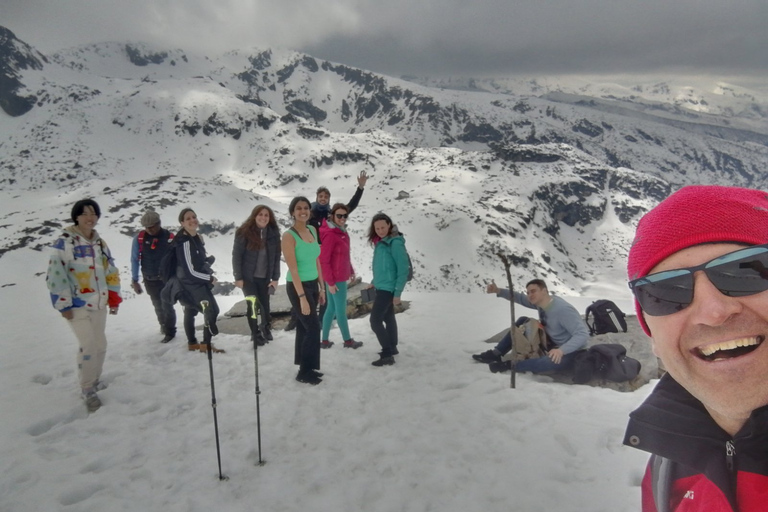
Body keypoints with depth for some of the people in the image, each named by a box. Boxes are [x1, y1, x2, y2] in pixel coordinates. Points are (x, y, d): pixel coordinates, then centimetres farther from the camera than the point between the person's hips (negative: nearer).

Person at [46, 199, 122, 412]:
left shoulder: (100, 243, 8)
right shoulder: (64, 242, -12)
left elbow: (111, 272, 15)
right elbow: (55, 275, -15)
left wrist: (114, 297, 11)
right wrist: (63, 304, -16)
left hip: (99, 303, 7)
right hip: (77, 305, -7)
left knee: (100, 344, 13)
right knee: (88, 345, -11)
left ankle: (94, 380, 32)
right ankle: (87, 390, 3)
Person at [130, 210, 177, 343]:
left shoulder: (169, 237, -15)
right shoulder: (139, 238, -10)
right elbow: (135, 260, -3)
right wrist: (134, 280, -2)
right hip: (150, 280, 3)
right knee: (158, 306, 17)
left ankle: (170, 331, 17)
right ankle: (163, 325, 40)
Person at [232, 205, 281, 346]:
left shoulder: (273, 233, -3)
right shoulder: (244, 232, -12)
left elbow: (276, 257, 0)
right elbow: (236, 255, -9)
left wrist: (275, 278, -2)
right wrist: (238, 277, -10)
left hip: (265, 277, 2)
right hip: (248, 276, -2)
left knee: (265, 304, 6)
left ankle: (265, 326, 33)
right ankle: (255, 333, 20)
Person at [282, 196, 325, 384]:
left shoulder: (312, 230, 5)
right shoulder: (289, 236, -16)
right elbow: (293, 269, -20)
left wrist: (322, 286, 11)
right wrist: (302, 297, -22)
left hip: (313, 284, 6)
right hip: (298, 286, -6)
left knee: (303, 326, 14)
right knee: (313, 327, -3)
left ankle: (305, 367, 24)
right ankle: (305, 372, 11)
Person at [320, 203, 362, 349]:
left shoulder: (341, 230, 6)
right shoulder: (330, 234, -21)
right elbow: (323, 260, -20)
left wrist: (350, 270, 19)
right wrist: (330, 282, -19)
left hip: (340, 275, 9)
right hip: (336, 278, -9)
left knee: (332, 307, 15)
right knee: (341, 309, 6)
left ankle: (325, 340, 24)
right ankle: (348, 340, 21)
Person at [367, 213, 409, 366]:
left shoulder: (395, 243, -18)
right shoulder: (380, 242, 8)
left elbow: (403, 269, -19)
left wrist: (397, 293, -19)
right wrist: (374, 282, 16)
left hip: (388, 288, -9)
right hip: (381, 287, 9)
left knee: (375, 320, -9)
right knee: (388, 317, 18)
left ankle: (387, 354, -3)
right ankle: (392, 348, 31)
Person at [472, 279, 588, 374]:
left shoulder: (562, 309, -31)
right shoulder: (540, 302, -6)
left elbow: (583, 334, -36)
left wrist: (561, 350, -49)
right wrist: (498, 291, -15)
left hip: (569, 352, -8)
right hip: (551, 342, 9)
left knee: (552, 361, -42)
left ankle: (509, 365, -28)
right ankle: (496, 354, 2)